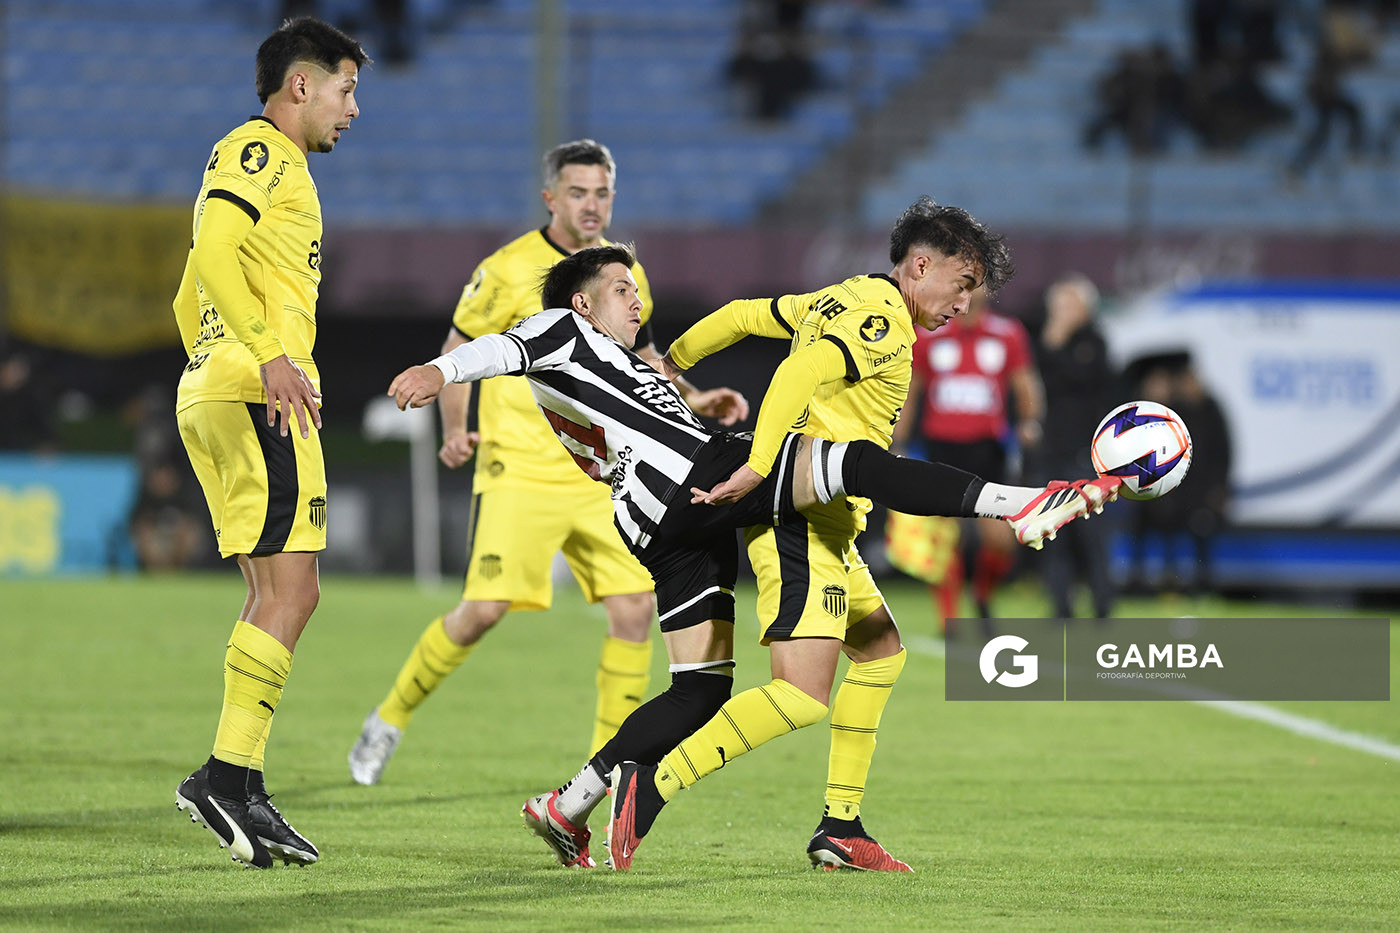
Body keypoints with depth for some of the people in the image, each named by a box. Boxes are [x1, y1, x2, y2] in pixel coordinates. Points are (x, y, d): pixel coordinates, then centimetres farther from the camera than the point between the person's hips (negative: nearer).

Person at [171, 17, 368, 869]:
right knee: (289, 591, -13)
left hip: (214, 397, 11)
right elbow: (214, 246, -22)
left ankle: (242, 792, 4)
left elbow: (191, 299, 31)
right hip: (258, 396, -11)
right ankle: (227, 775, -16)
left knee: (279, 597, 8)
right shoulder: (261, 152, -5)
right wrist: (269, 353, -28)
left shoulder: (256, 158, 27)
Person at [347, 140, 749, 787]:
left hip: (601, 478, 5)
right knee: (485, 608, -14)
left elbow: (642, 358, 23)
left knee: (635, 608, -7)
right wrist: (455, 431, -12)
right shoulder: (509, 271, -6)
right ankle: (390, 720, 7)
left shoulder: (625, 275, 9)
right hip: (519, 472, -5)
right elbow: (457, 351, 1)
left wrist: (693, 400, 7)